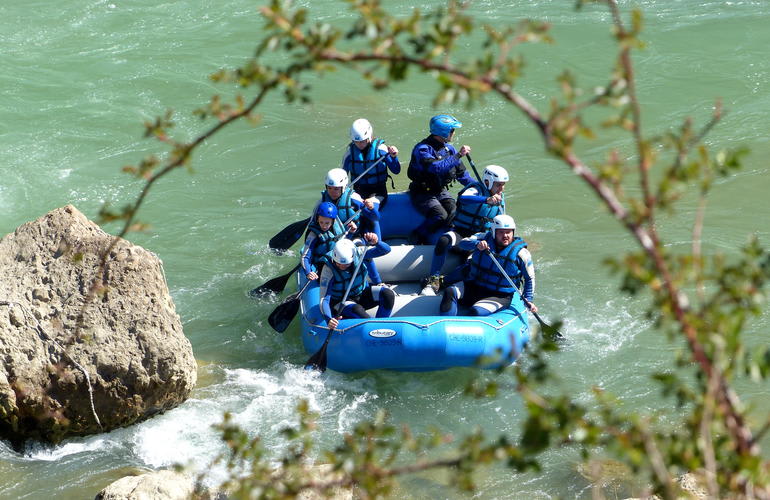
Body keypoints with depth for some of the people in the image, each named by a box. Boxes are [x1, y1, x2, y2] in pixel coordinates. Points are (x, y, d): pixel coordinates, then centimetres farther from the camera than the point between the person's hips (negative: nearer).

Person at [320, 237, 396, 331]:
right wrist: (328, 319, -48)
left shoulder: (358, 253, -20)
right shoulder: (328, 269, -28)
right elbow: (324, 299, -30)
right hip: (341, 302, -4)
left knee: (388, 294, -21)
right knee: (358, 311, -37)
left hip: (362, 294, 4)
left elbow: (386, 249, -22)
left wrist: (376, 242, -45)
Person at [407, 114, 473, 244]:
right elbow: (437, 167, -35)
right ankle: (416, 238, -8)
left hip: (440, 191, 7)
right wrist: (458, 155, -32)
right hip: (422, 193, -7)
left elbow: (461, 172, 15)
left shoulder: (449, 148, 7)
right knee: (440, 216, -28)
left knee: (455, 212, -21)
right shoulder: (422, 149, -19)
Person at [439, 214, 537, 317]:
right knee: (450, 292, -23)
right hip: (472, 287, 4)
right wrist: (477, 244, -34)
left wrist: (528, 300, -4)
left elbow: (530, 278, 4)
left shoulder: (520, 253, -6)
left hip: (499, 297, -4)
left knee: (477, 312, -32)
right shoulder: (485, 238, 0)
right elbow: (463, 243, -13)